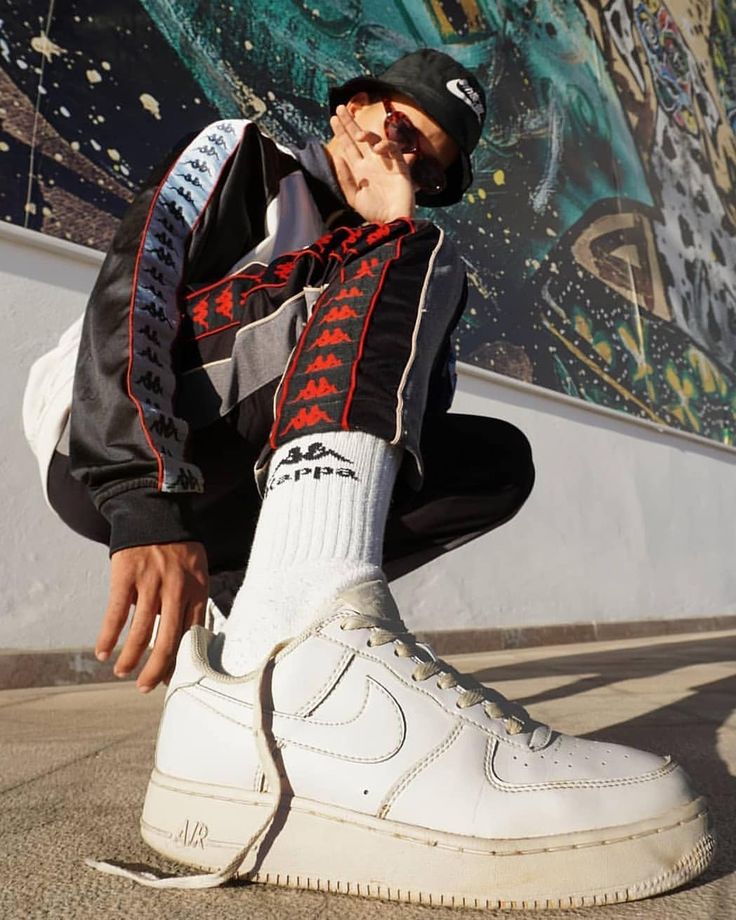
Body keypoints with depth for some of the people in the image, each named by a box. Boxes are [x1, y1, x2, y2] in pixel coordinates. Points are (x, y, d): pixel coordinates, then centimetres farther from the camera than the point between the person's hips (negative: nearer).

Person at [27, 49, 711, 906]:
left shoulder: (386, 241, 20)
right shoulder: (243, 155, 7)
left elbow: (420, 411, 1)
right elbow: (132, 284, -14)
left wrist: (401, 223, -4)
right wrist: (147, 501, -29)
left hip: (233, 502, 6)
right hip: (111, 457, -5)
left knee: (497, 458, -3)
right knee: (398, 259, -20)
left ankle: (230, 638, -9)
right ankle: (291, 664, -44)